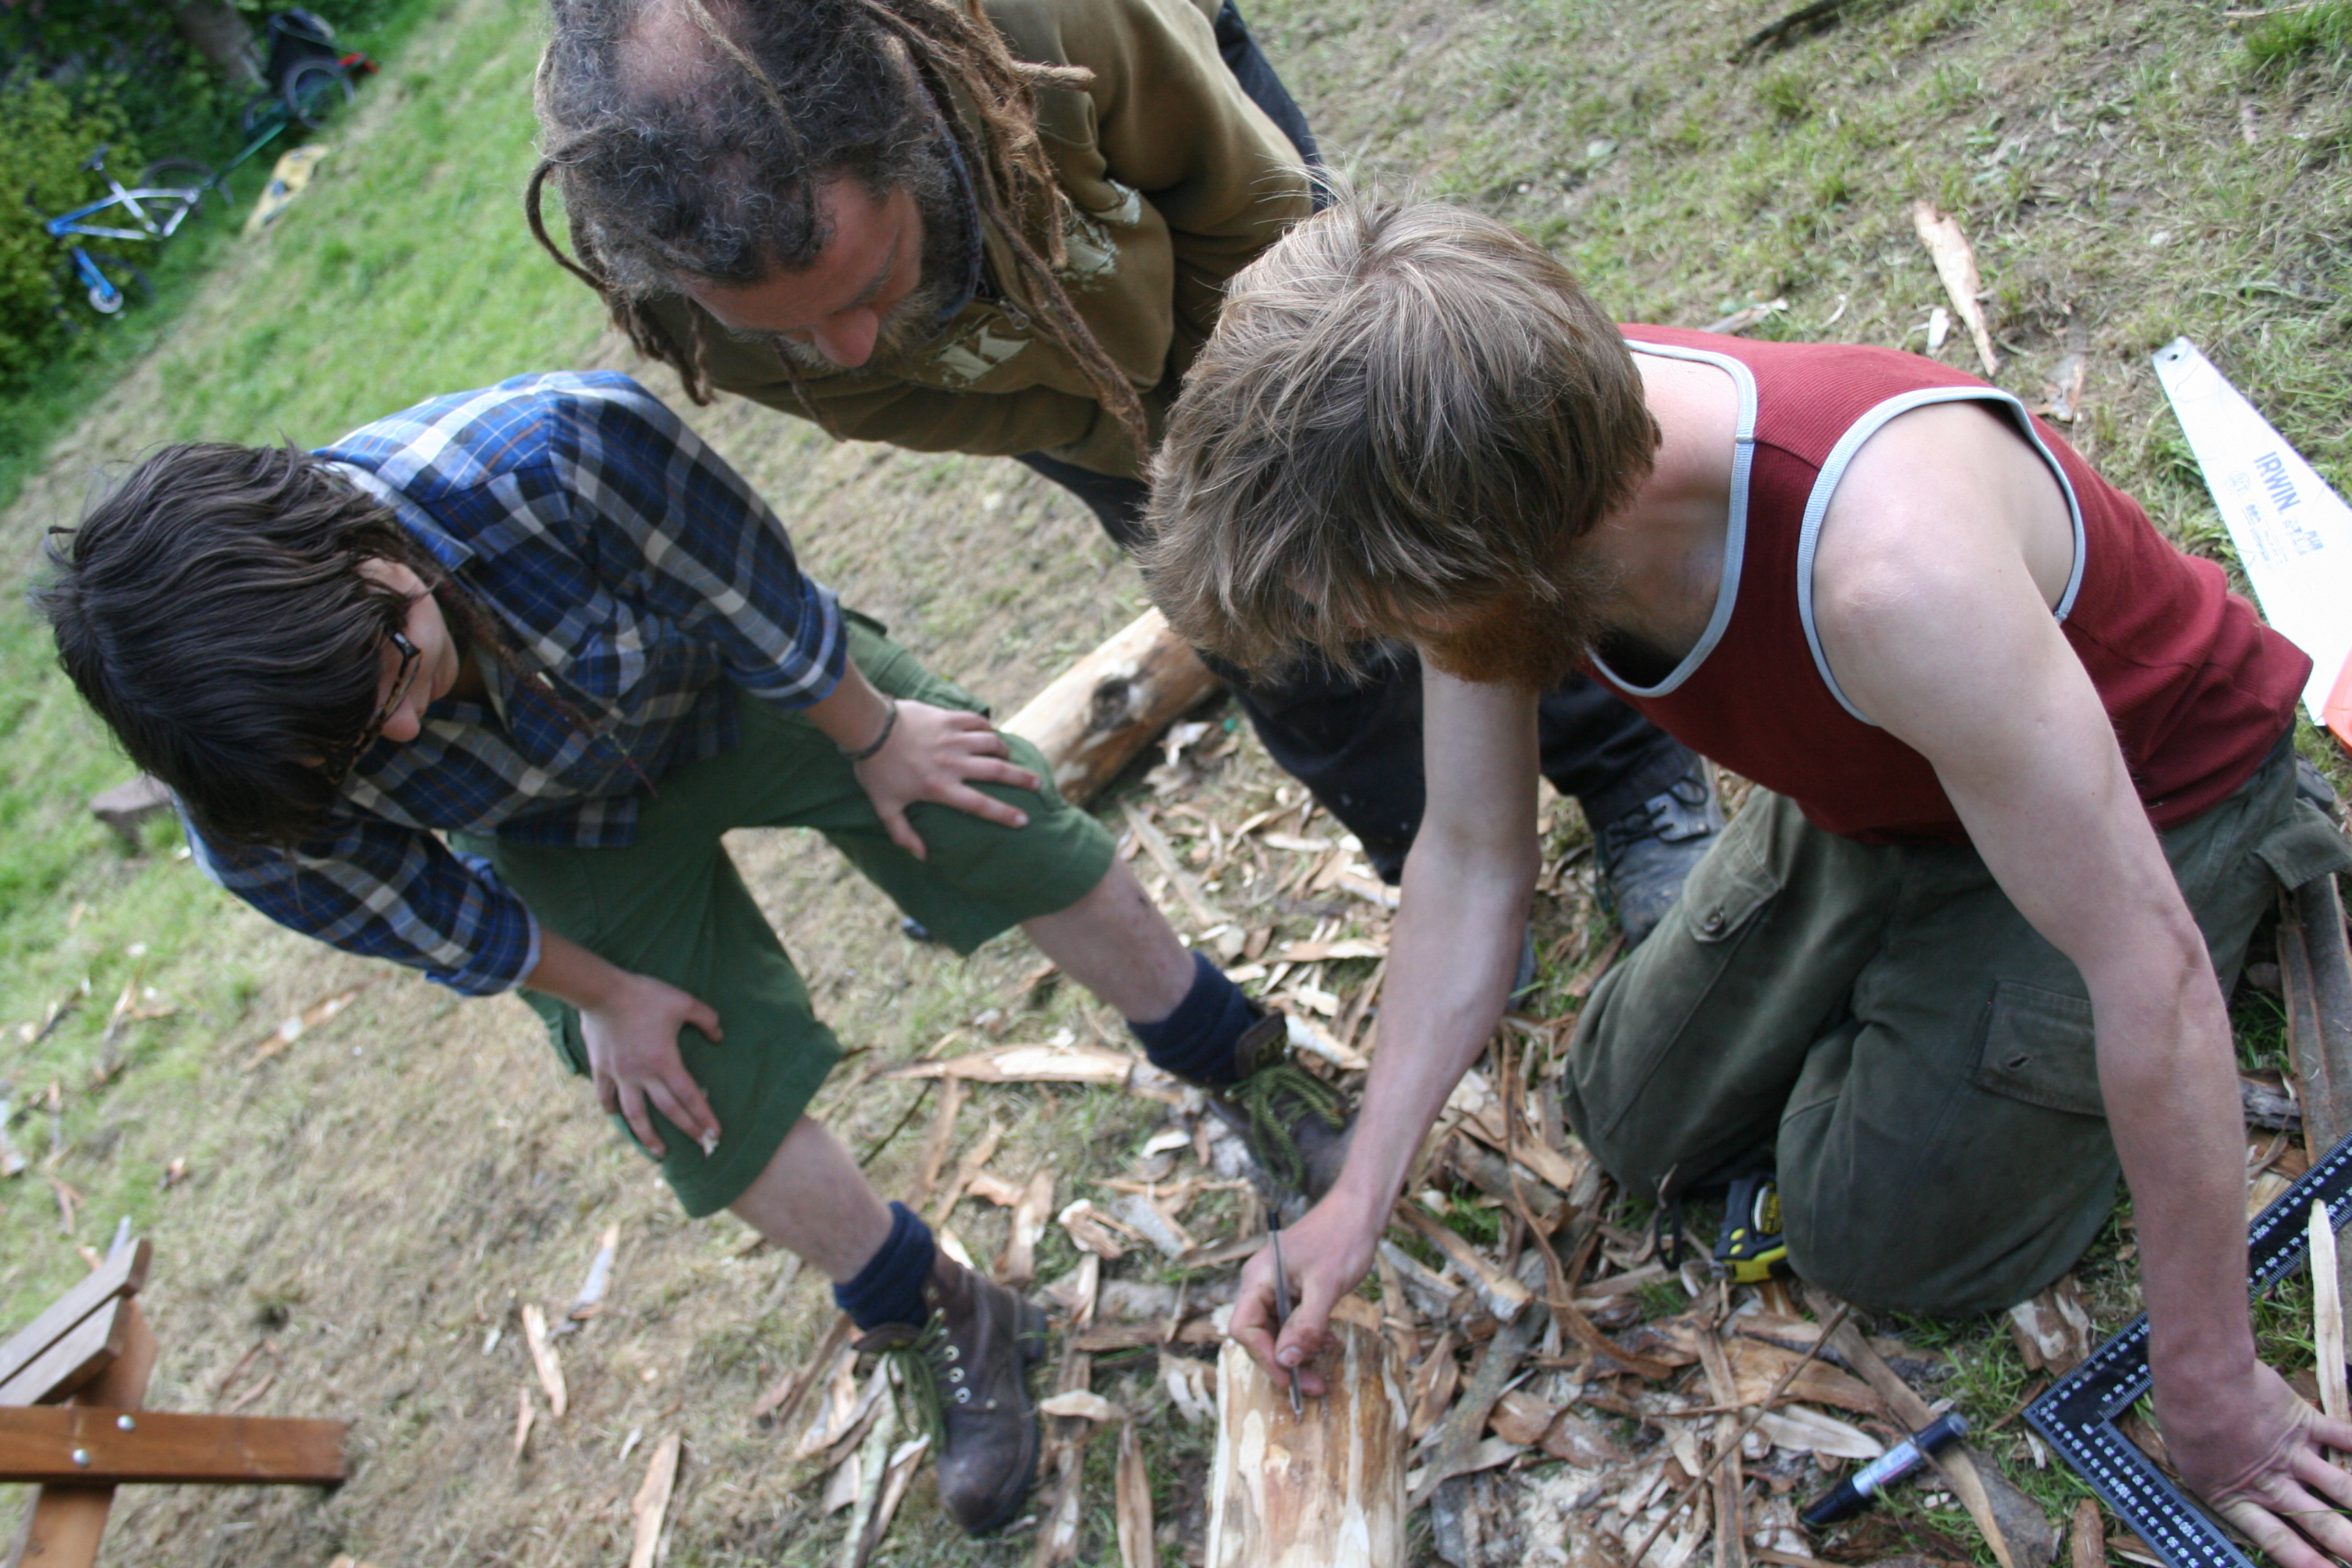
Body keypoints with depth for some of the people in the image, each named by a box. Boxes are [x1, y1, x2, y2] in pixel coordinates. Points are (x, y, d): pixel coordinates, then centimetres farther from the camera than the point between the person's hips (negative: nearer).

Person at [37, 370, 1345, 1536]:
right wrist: (601, 995, -1)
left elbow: (761, 603, -26)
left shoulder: (558, 446, -44)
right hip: (573, 836, 1)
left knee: (1033, 847, -1)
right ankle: (953, 1324, 25)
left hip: (735, 684, -1)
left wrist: (873, 740, -11)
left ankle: (1247, 1071, 25)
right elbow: (429, 916, -13)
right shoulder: (257, 817, -34)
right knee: (718, 1113, -1)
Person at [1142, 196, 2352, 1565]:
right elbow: (1473, 861, -11)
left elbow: (2149, 972, -34)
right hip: (1875, 782, 6)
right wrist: (1359, 1201, -9)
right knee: (1639, 1123, 9)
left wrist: (2212, 1395, -22)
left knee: (1879, 1230, -3)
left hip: (2145, 785, -5)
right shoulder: (1492, 490, -24)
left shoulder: (1883, 562, -46)